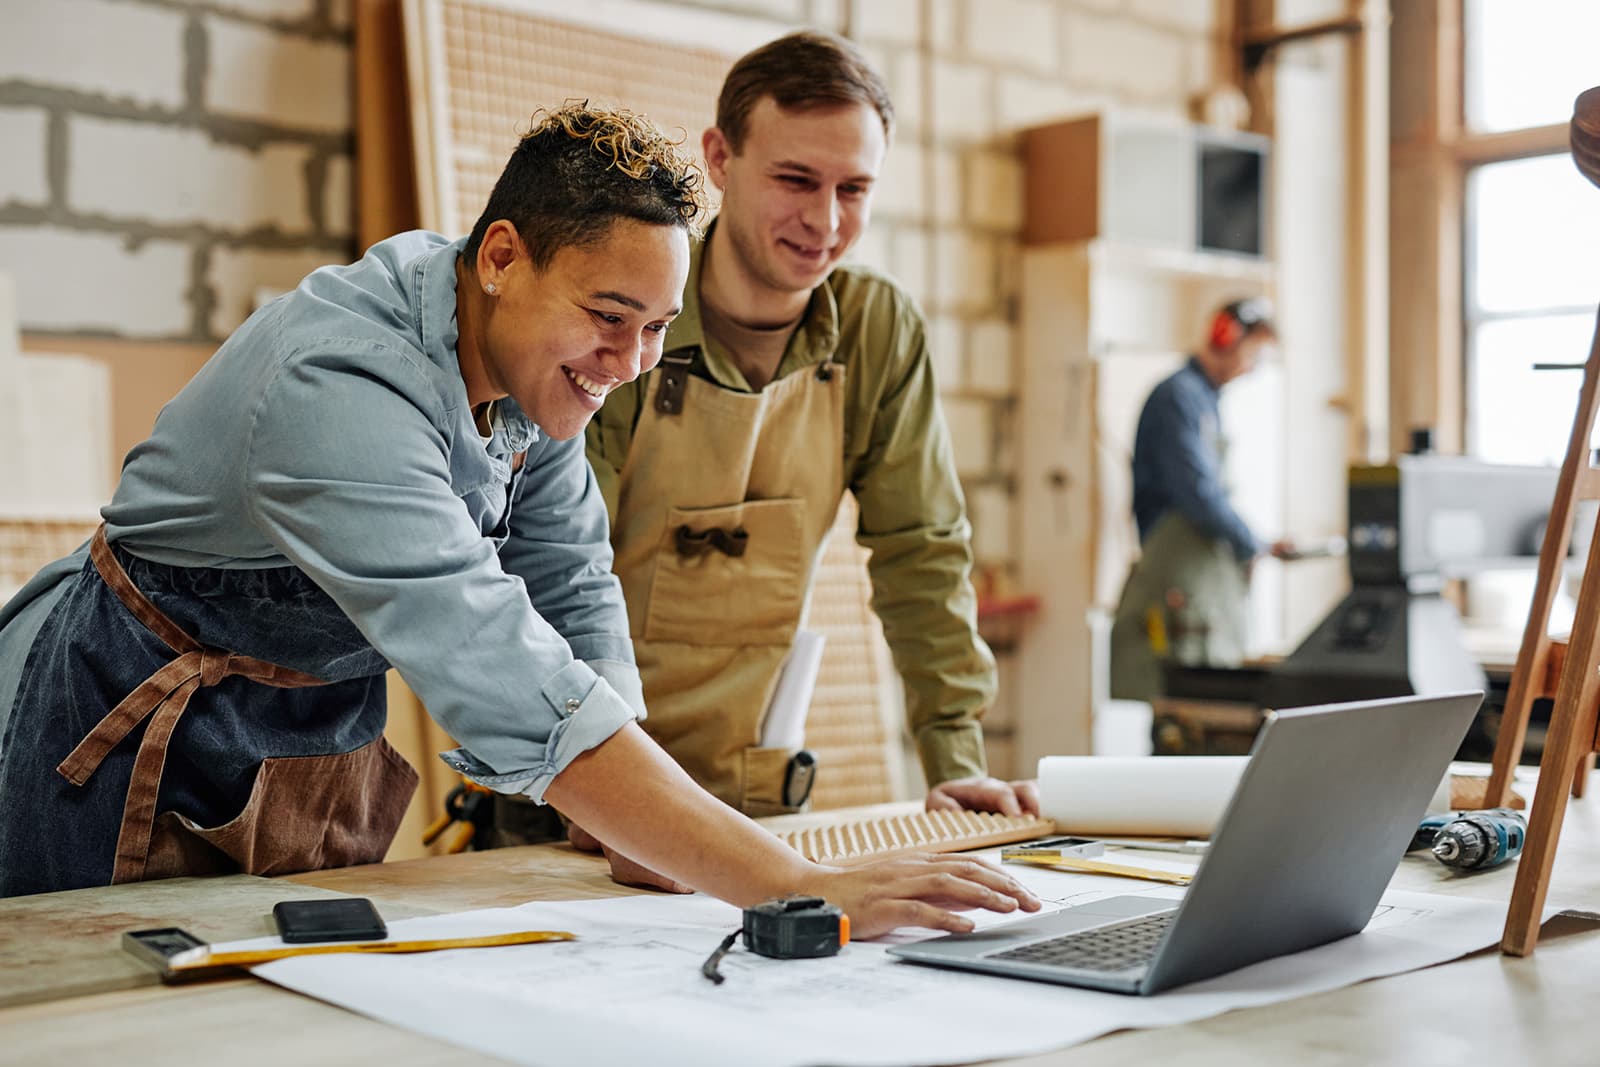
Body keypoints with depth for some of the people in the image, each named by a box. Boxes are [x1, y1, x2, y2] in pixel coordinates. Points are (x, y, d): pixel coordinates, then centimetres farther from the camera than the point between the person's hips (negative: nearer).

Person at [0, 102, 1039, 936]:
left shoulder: (541, 360, -9)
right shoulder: (340, 388, -35)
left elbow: (574, 599, -1)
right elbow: (508, 686, -45)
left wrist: (645, 824, -14)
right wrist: (797, 890, -49)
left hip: (330, 738, 7)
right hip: (139, 736, -6)